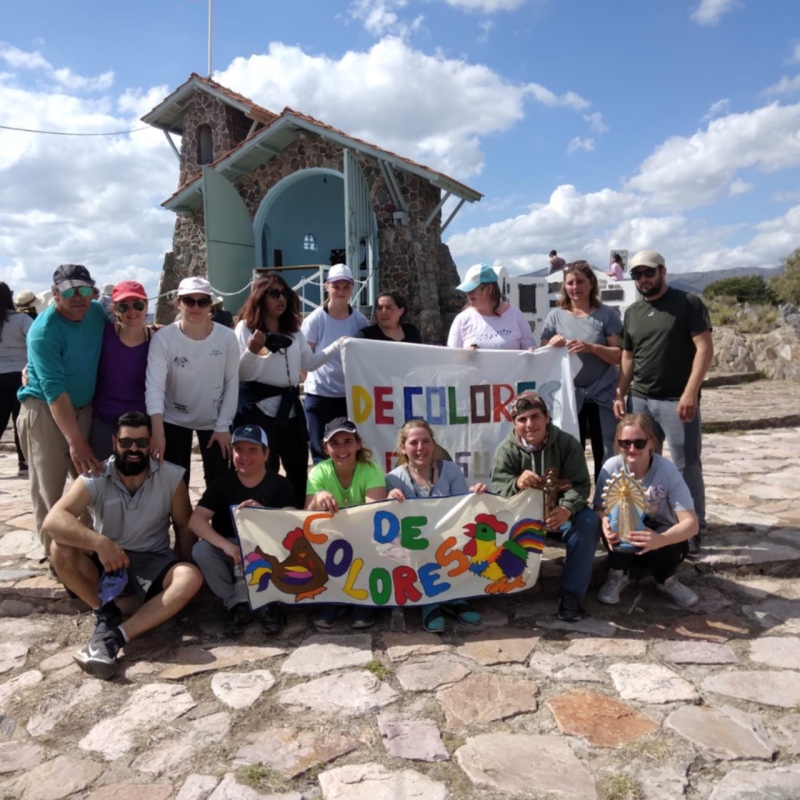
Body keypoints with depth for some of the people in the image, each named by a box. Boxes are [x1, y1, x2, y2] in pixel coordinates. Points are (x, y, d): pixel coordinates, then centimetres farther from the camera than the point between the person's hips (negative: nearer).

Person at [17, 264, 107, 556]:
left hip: (84, 408, 6)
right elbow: (54, 390, -28)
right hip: (45, 411, -6)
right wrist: (75, 441, -33)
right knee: (48, 490, 1)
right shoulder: (44, 331, -21)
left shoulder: (97, 312, -3)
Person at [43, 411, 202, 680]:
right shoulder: (95, 478, -13)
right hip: (104, 560, 0)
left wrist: (179, 572, -9)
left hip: (152, 560, 0)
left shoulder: (171, 477, -10)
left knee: (191, 578, -30)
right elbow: (52, 521, -27)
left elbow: (184, 527, 1)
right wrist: (99, 542, -41)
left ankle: (114, 636, -34)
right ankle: (106, 613, -12)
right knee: (61, 548, -28)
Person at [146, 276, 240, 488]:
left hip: (214, 421, 1)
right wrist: (157, 430, -39)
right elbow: (154, 385, -26)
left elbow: (232, 384, -7)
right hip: (174, 420, -1)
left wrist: (223, 426, -7)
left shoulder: (227, 338, -15)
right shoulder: (163, 338, -19)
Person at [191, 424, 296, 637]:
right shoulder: (222, 483, -2)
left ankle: (269, 604, -10)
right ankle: (236, 605, -11)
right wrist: (226, 545, -31)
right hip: (231, 555, 2)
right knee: (201, 550, -26)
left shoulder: (280, 485, -6)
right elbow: (195, 521, -15)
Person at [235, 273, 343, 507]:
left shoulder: (293, 329, 14)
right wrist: (252, 351, -28)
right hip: (259, 407, -6)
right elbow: (241, 374, -10)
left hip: (290, 405, 6)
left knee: (298, 466, 13)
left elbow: (310, 362, 8)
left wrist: (337, 345, 0)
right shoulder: (246, 328, -4)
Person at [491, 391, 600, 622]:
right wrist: (516, 483, -45)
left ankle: (571, 593, -21)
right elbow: (497, 488, -19)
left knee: (588, 522, -30)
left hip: (559, 513, 1)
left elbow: (580, 484, -17)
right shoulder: (506, 449, -11)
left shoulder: (568, 444, -12)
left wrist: (567, 508, -40)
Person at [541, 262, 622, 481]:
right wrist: (552, 345, -14)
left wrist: (592, 348, -21)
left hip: (603, 397, -1)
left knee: (608, 458, 3)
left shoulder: (607, 314, -1)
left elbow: (619, 356, -5)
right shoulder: (555, 316, 5)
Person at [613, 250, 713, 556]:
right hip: (640, 400, 5)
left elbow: (704, 348, -9)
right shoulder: (632, 312, 13)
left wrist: (690, 392, -18)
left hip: (678, 400, -5)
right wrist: (620, 394, 5)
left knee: (687, 466, 0)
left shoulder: (688, 303, -2)